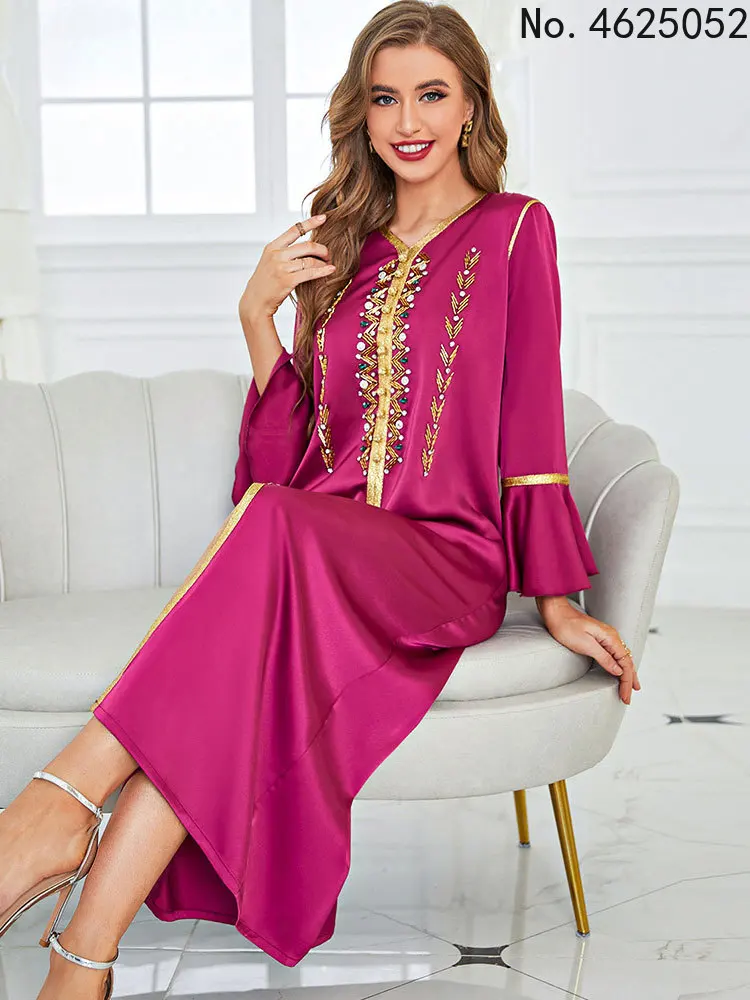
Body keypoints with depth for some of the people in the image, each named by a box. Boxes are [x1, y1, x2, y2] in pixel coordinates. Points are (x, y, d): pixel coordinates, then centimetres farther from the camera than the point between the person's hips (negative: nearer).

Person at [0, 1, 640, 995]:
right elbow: (290, 449, 15)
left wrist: (557, 599, -1)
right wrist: (258, 313, 1)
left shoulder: (514, 231, 7)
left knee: (278, 524, -37)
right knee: (228, 664, -32)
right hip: (322, 546, 4)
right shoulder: (342, 243, 19)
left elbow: (530, 419, 2)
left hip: (448, 555, -3)